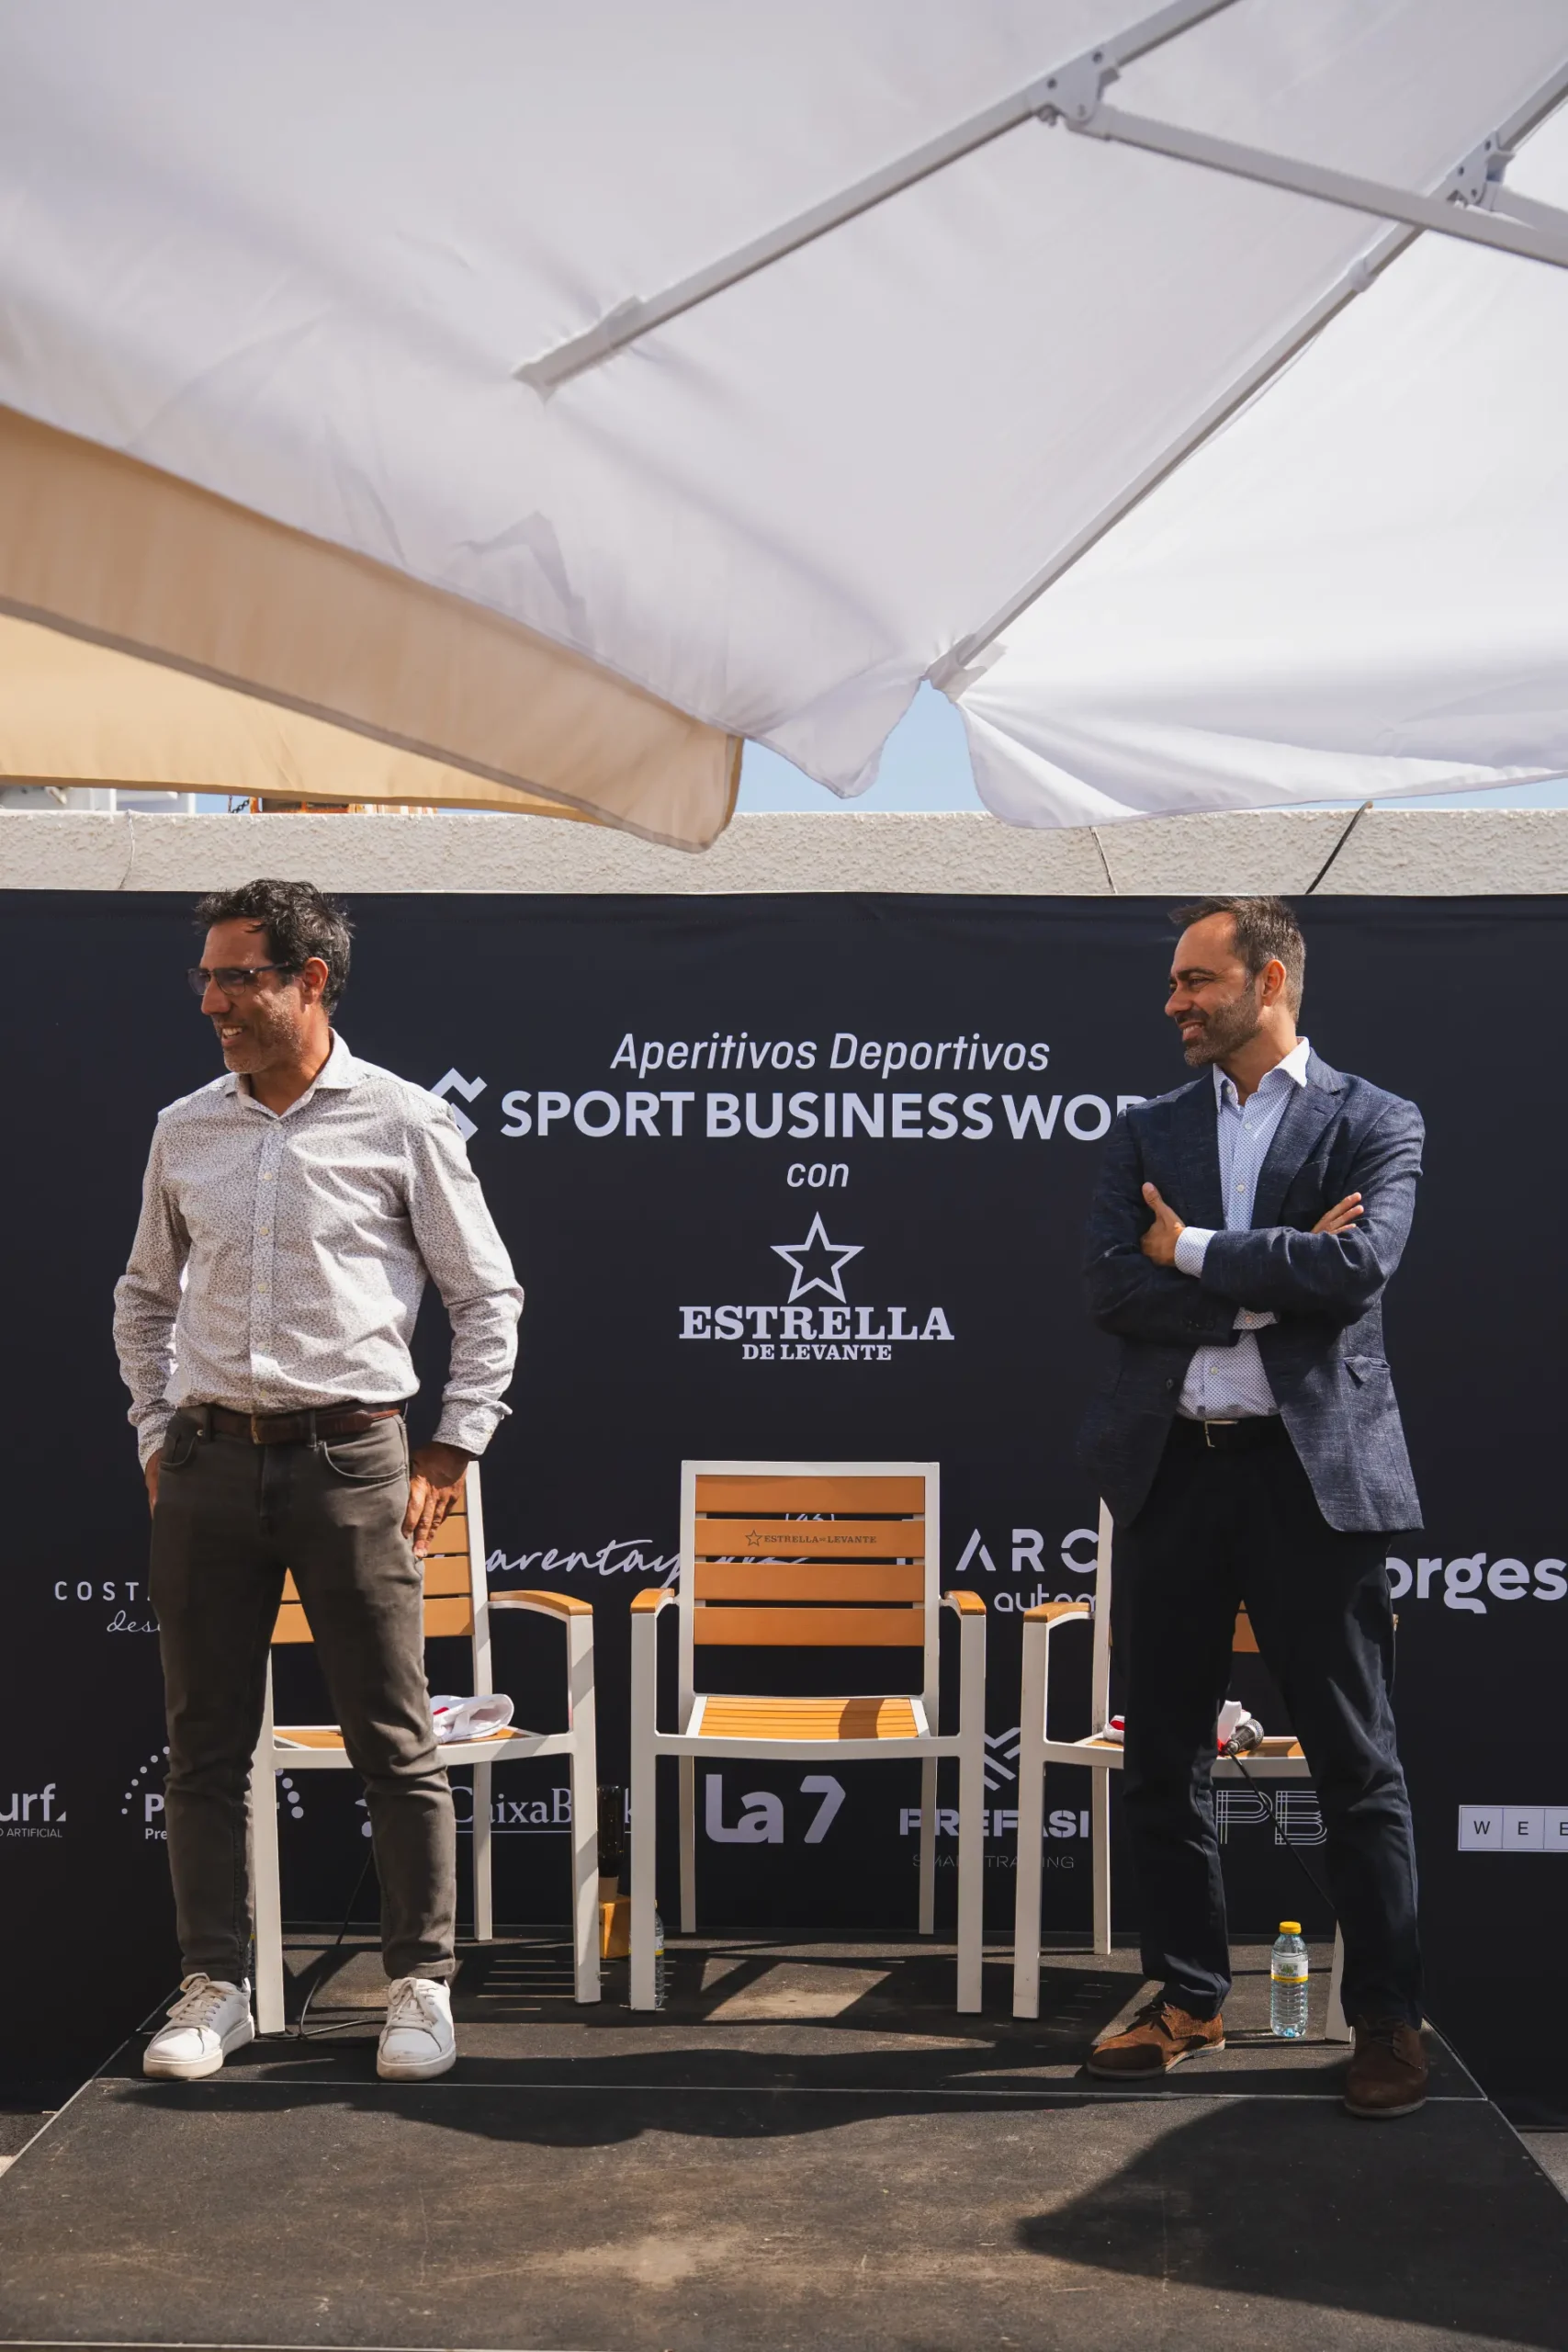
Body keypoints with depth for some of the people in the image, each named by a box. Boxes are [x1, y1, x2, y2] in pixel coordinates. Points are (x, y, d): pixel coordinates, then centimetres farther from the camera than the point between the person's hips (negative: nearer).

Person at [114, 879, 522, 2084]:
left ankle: (422, 1985, 12)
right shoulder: (185, 1131, 10)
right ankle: (216, 1985, 19)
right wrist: (158, 1433, 12)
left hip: (350, 1459, -3)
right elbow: (146, 1295, 22)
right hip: (209, 1466, 4)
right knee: (207, 1743, 7)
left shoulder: (403, 1122, -1)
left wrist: (451, 1453, -2)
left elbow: (488, 1296, 4)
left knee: (395, 1743, 1)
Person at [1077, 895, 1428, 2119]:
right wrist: (1274, 1280, -11)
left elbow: (1358, 1264, -16)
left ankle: (1389, 2017, 16)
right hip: (1170, 1467, 4)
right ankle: (1189, 1999, 25)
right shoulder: (1146, 1134, 12)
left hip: (1313, 1468, -4)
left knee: (1356, 1757, 3)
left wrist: (1195, 1253, -8)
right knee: (1164, 1755, 10)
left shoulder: (1374, 1123, 2)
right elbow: (1112, 1289, -3)